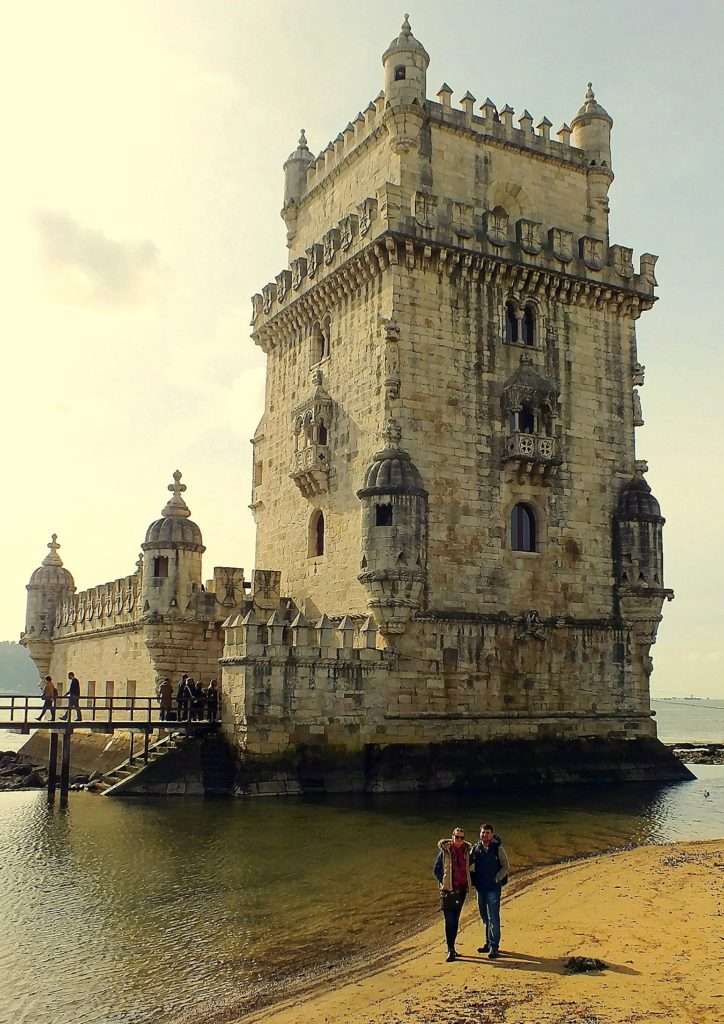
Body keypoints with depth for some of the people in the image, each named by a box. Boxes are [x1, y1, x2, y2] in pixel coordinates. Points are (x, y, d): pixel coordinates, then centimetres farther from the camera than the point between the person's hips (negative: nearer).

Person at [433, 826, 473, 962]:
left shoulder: (467, 850, 3)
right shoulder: (445, 851, -8)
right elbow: (436, 870, 0)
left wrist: (467, 882, 9)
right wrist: (445, 882, -7)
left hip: (462, 889, 4)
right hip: (448, 890, -4)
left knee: (455, 919, 11)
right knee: (449, 920, -8)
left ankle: (451, 946, 23)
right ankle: (450, 950, -5)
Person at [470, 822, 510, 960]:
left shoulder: (498, 848, -6)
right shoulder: (476, 848, 4)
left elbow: (506, 867, -3)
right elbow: (469, 865, 15)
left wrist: (496, 879, -10)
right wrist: (473, 879, 2)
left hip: (493, 888, -4)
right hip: (480, 887, 4)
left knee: (493, 918, -8)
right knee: (485, 917, 13)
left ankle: (494, 947, -5)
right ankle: (488, 943, 24)